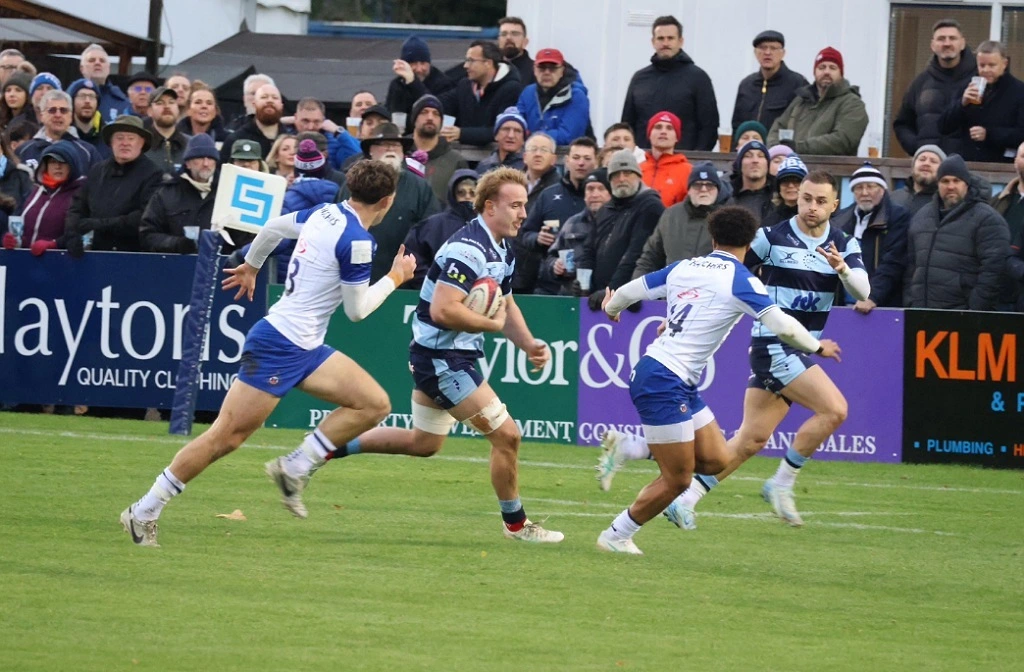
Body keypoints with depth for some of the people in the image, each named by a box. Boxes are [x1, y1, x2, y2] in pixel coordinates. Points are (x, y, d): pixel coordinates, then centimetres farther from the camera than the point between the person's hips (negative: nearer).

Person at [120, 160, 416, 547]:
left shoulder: (325, 213, 8)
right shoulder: (357, 240, -17)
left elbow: (273, 227, 23)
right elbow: (357, 310, -11)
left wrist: (251, 265, 39)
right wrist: (395, 278, 2)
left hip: (305, 348, 10)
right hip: (280, 346, -10)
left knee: (375, 404, 1)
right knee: (227, 435, -6)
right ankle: (144, 512, 0)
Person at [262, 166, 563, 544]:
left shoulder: (502, 250, 10)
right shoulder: (468, 249, -23)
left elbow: (505, 306, 23)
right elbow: (442, 311, -30)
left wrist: (529, 345, 8)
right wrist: (492, 323, -18)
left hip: (454, 357, 11)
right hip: (441, 356, -11)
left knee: (423, 443, 19)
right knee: (506, 434, -7)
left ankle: (313, 454, 19)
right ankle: (515, 525, 11)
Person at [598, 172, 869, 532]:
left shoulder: (844, 245, 6)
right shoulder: (772, 238, -8)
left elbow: (862, 291, -8)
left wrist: (842, 268, -29)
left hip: (802, 350, 6)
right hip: (773, 345, -6)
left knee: (751, 439, 4)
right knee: (834, 409, -19)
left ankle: (686, 499, 9)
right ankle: (782, 484, -5)